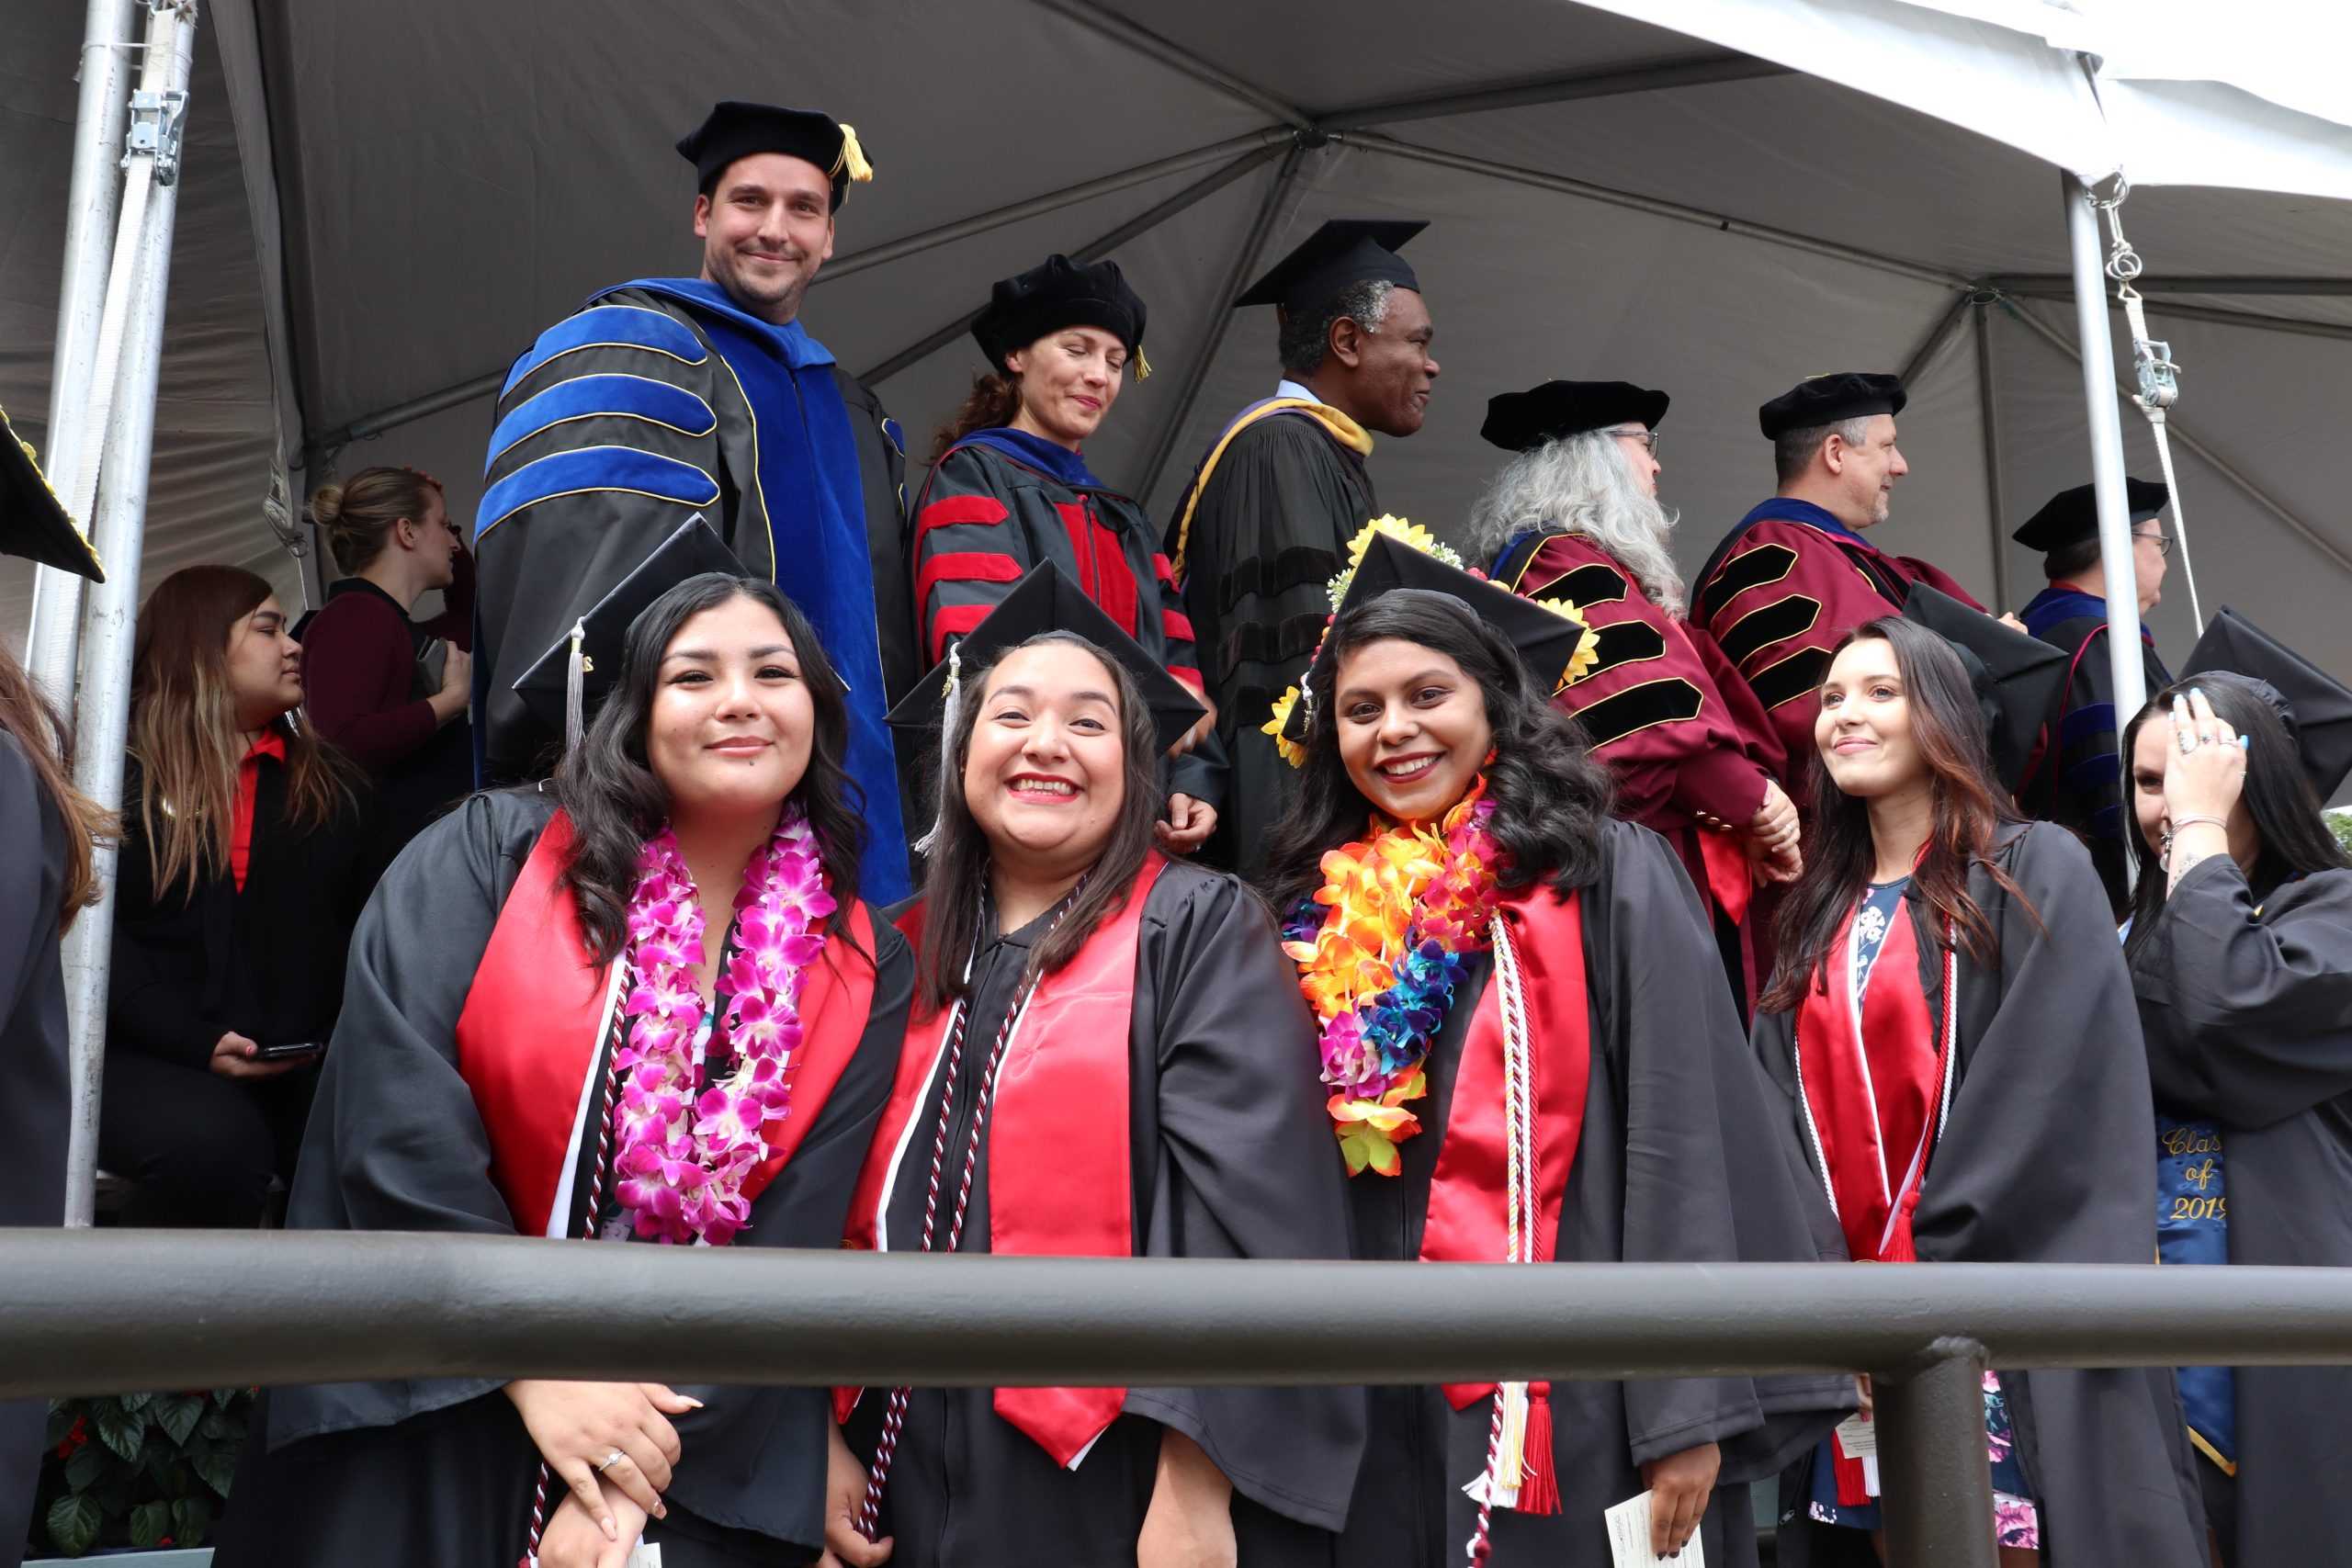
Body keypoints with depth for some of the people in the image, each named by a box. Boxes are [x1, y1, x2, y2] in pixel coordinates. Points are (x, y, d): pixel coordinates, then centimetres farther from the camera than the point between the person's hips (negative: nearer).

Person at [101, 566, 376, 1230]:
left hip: (309, 1064, 3)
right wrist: (198, 1043, -17)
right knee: (215, 1142, -35)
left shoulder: (336, 786, 18)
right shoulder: (113, 771, 6)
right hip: (153, 1059, -2)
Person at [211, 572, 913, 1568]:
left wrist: (643, 1457, -14)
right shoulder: (484, 859, -5)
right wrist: (537, 1366, -17)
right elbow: (398, 1121, -14)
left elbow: (792, 1247, -5)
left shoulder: (862, 972, -1)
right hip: (427, 1429, -1)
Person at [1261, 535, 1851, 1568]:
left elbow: (1684, 1144, -9)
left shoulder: (1613, 878, -4)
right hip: (1390, 1424, 4)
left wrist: (1690, 1410, -13)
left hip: (1582, 1407, -4)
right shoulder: (1326, 915, 8)